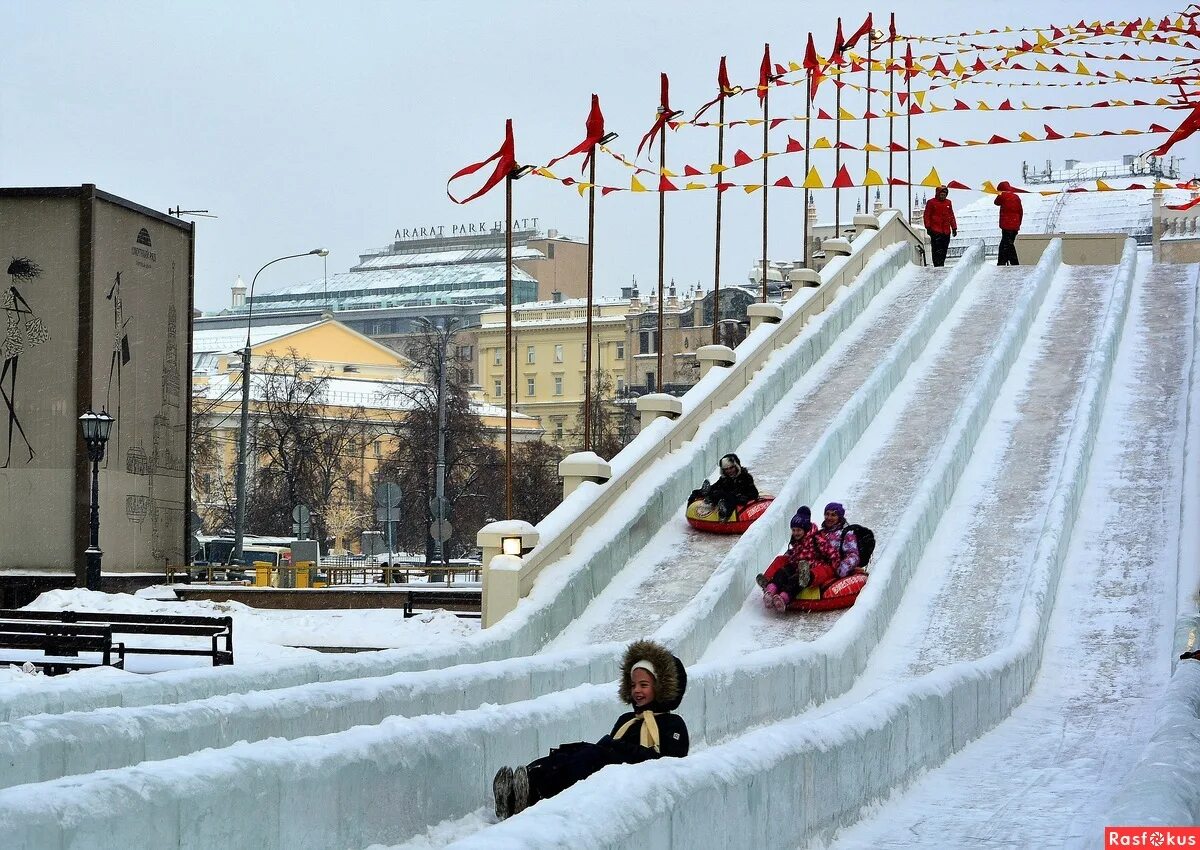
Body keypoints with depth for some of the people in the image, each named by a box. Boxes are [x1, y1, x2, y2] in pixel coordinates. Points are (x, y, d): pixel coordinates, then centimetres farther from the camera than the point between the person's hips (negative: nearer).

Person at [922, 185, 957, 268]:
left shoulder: (948, 203, 15)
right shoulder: (931, 202, 2)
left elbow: (951, 216, 19)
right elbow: (927, 215, 1)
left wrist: (954, 228, 16)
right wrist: (928, 227, -6)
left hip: (946, 231, 5)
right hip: (935, 230, -5)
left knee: (944, 249, 5)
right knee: (937, 249, -11)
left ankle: (942, 264, 10)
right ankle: (938, 265, -13)